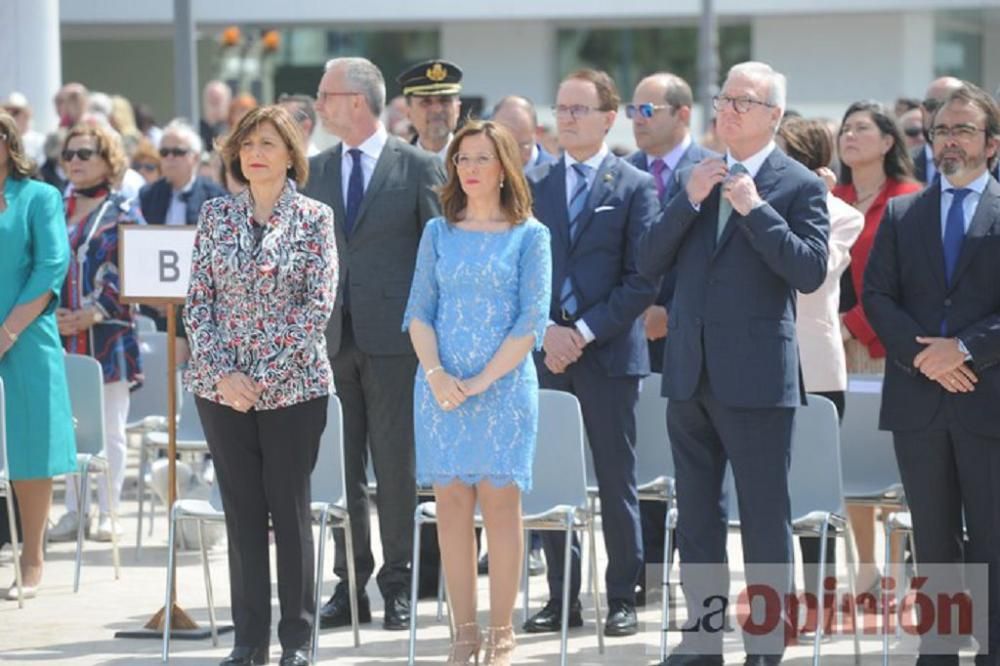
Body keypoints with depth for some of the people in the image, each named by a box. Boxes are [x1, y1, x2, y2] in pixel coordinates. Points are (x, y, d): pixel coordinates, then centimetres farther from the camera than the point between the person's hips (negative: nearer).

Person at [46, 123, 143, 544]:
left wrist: (89, 315, -14)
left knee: (109, 429, 0)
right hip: (60, 337, 4)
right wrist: (53, 314, -4)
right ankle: (73, 513, 12)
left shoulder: (123, 214, 0)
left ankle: (108, 514, 5)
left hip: (108, 336, -4)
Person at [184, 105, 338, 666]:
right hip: (223, 388, 3)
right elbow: (199, 300, 4)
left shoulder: (314, 218, -3)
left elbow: (318, 304, -9)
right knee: (242, 510, 6)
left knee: (290, 510, 1)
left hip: (293, 387, -3)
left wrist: (262, 375, -14)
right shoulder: (216, 216, 6)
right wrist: (221, 372, -9)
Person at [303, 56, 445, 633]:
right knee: (340, 469, 5)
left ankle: (398, 586, 7)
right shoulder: (316, 170, 12)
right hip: (330, 339, 4)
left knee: (396, 467, 0)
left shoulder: (419, 168, -1)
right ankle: (351, 583, 11)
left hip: (393, 338, -4)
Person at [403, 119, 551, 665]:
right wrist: (436, 373, -10)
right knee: (451, 505, 1)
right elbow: (419, 312, 7)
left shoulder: (529, 235, 1)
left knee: (500, 503, -3)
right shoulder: (438, 232, 10)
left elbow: (532, 321, -5)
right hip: (440, 388, 3)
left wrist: (481, 381, -12)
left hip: (504, 385, -3)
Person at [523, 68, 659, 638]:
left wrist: (586, 331, -12)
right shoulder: (534, 186, 11)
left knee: (617, 483, 1)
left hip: (610, 352, -3)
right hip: (547, 351, 3)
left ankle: (623, 598, 8)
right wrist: (545, 330, -7)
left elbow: (644, 280, -6)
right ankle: (562, 597, 11)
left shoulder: (636, 187, 0)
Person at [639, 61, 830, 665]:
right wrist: (689, 201, -7)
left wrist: (754, 209, -17)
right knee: (696, 517, 12)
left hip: (756, 378, -6)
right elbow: (650, 263, 5)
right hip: (690, 374, 6)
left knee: (766, 522, 0)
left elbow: (810, 272, -15)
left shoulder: (800, 186, -3)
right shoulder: (696, 178, 12)